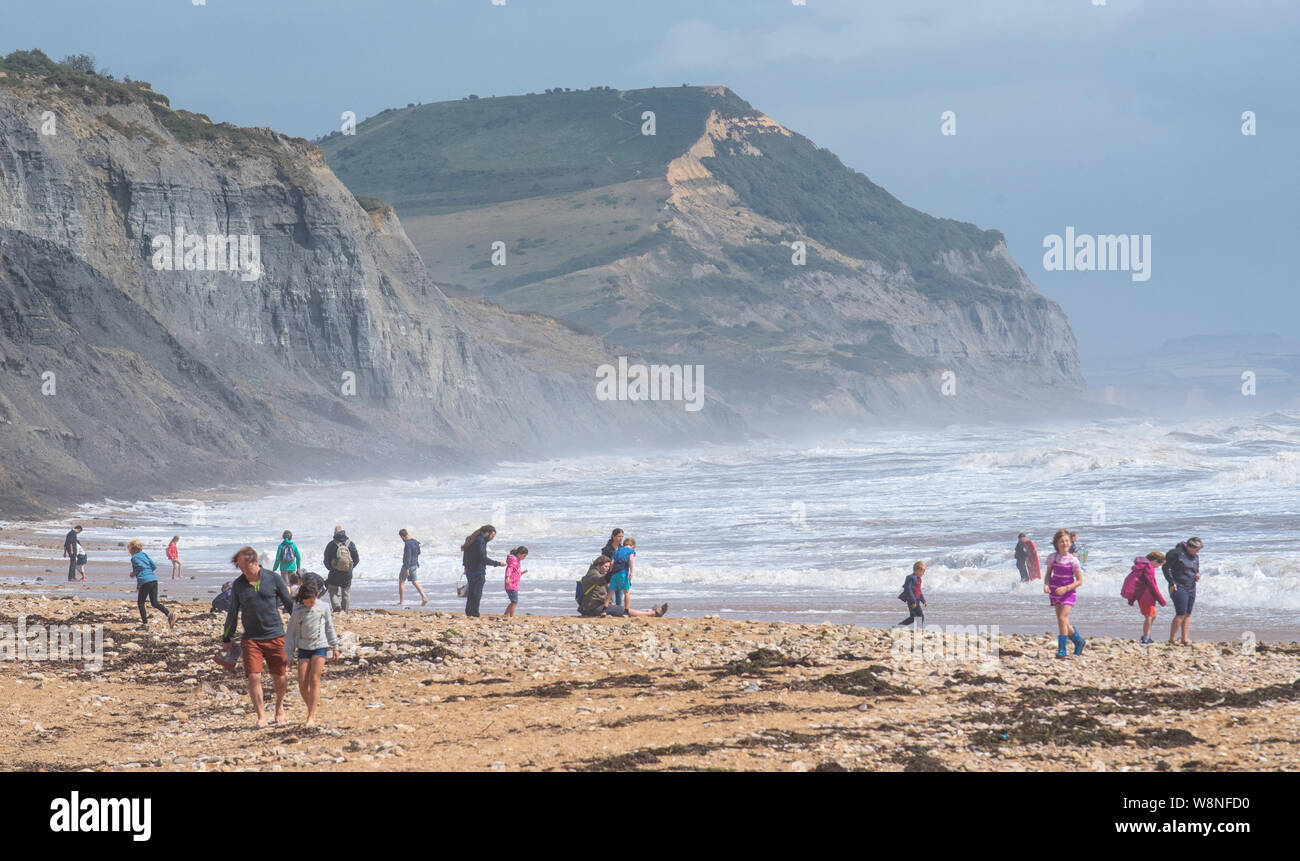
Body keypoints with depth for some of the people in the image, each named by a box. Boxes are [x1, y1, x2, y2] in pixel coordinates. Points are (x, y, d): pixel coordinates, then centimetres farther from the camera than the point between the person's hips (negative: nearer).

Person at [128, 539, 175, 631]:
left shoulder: (134, 558, -1)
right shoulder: (144, 555, 20)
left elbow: (142, 566, -16)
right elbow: (154, 566, 18)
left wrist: (134, 573, -2)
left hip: (145, 581, -7)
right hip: (154, 579, 7)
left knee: (140, 603, 8)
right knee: (154, 602, 5)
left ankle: (145, 623, 3)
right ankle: (169, 614, -17)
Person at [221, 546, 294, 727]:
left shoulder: (273, 579, -1)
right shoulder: (238, 585, 3)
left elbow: (289, 604, 8)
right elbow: (233, 613, 14)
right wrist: (226, 639, 17)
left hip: (275, 636, -1)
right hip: (251, 639, 1)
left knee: (279, 679, 5)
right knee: (254, 677, -12)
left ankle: (279, 706, 33)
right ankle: (261, 716, -6)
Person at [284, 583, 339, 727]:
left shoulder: (323, 607, 1)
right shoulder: (297, 611, -1)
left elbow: (329, 627, 12)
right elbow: (291, 633, 5)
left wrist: (335, 646, 16)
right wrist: (289, 654, 3)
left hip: (319, 646, -1)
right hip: (303, 648, 1)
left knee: (314, 680, -13)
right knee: (302, 684, -4)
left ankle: (311, 717, -15)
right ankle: (311, 710, 17)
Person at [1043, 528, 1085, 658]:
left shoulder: (1073, 560, -12)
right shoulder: (1052, 558, -3)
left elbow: (1079, 581, -9)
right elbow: (1048, 574, 12)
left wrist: (1065, 588, -21)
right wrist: (1046, 585, -9)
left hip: (1068, 592, -4)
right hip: (1055, 591, 4)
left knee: (1062, 618, -17)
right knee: (1063, 622, 4)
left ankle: (1062, 649, -10)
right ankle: (1079, 641, 27)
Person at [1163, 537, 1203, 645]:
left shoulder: (1195, 556, 12)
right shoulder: (1176, 553, -11)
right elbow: (1165, 567, -9)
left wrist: (1198, 574, 1)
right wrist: (1171, 582, -13)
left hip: (1191, 588, 8)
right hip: (1179, 588, -8)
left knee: (1188, 614, 7)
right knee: (1181, 614, -12)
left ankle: (1185, 639, 13)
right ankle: (1171, 640, -6)